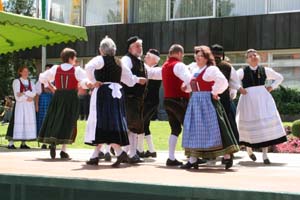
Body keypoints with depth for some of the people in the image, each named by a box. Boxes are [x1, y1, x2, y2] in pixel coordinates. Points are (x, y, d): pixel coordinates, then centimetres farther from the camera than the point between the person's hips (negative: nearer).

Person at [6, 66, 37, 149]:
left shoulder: (30, 82, 16)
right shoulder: (16, 81, 2)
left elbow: (34, 93, -1)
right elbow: (17, 96, -9)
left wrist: (24, 94, -14)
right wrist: (27, 98, -10)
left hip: (30, 106, 5)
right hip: (20, 105, -5)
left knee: (27, 122, 2)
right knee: (18, 122, -11)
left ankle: (23, 143, 6)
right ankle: (11, 143, -11)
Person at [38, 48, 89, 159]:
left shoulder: (55, 69, 6)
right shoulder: (77, 70, -5)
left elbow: (42, 78, 13)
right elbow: (85, 82, -20)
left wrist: (51, 87, 19)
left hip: (58, 96, 3)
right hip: (71, 97, -3)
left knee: (54, 120, 12)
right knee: (68, 122, 0)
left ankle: (53, 143, -6)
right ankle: (63, 150, -5)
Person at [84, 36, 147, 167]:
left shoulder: (100, 59, -5)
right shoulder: (118, 62, 13)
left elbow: (88, 67, -25)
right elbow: (129, 78, 19)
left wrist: (94, 81, -12)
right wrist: (138, 80, 39)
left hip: (103, 91, -7)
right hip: (116, 92, 7)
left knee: (103, 124, -7)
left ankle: (119, 152, -20)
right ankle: (95, 156, 12)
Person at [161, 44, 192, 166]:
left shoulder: (165, 65, 16)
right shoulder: (178, 65, -12)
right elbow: (190, 80, -25)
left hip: (167, 100, 8)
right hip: (179, 100, -8)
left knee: (175, 129, 11)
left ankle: (171, 158, 7)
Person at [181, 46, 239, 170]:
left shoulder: (211, 69, -11)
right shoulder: (195, 69, 16)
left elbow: (222, 82, -24)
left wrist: (214, 93, -16)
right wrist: (186, 87, 10)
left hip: (207, 102, -9)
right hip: (195, 102, 9)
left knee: (213, 128, -7)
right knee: (194, 130, 7)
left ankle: (227, 157, 3)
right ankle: (192, 160, 11)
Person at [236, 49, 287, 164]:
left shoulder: (265, 70, 8)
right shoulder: (243, 71, -1)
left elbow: (279, 78, 20)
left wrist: (271, 87, 7)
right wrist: (239, 88, -14)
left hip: (263, 98, 2)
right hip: (248, 99, -2)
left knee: (266, 124, -7)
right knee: (250, 124, 1)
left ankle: (265, 155, -1)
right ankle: (249, 148, 31)